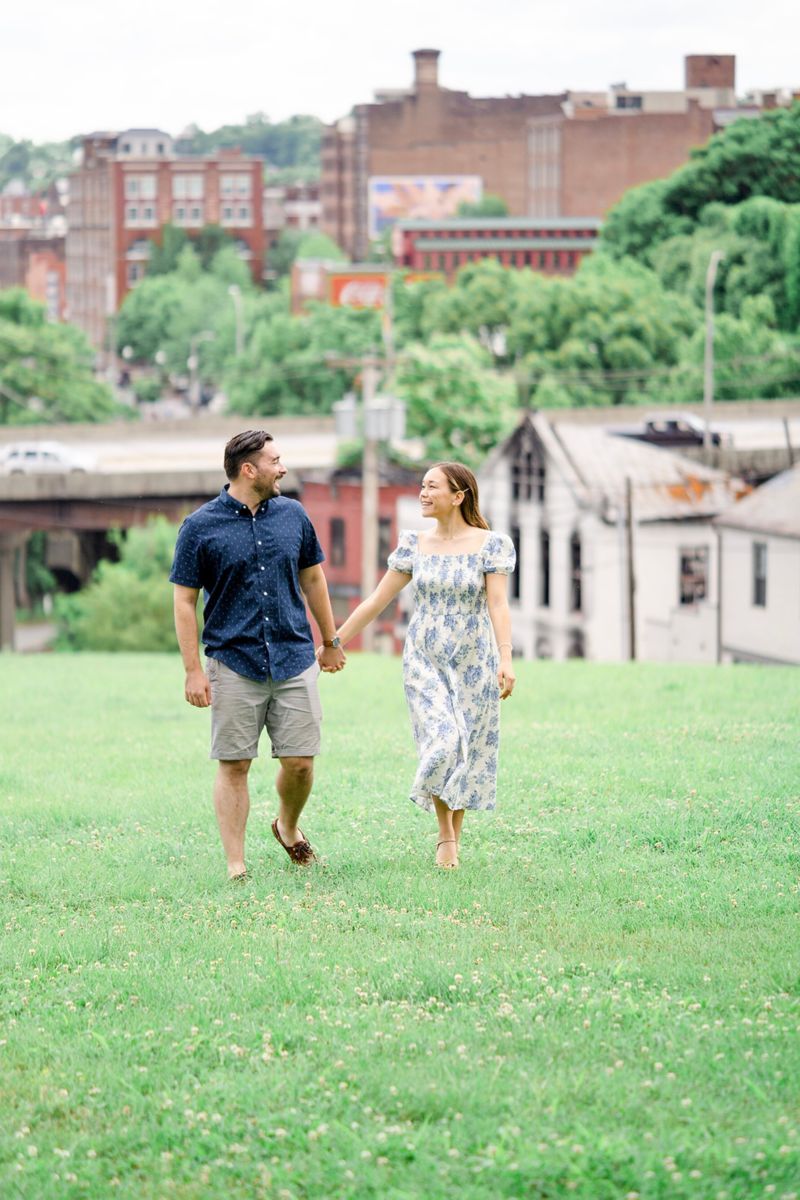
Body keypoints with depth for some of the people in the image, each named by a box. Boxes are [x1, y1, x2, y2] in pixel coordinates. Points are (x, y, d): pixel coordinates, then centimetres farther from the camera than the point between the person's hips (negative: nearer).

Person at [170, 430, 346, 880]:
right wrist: (193, 670, -7)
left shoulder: (293, 514, 7)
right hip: (234, 665, -3)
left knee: (300, 763, 2)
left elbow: (313, 578, 19)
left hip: (295, 660, 3)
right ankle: (237, 866, 5)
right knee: (234, 766, -1)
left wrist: (331, 642, 22)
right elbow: (185, 601, -2)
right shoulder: (201, 527, -4)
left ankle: (288, 827, 31)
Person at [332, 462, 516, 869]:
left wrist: (506, 660, -25)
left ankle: (454, 839, 20)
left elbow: (498, 604, -13)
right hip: (424, 660, 1)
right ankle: (444, 834, 2)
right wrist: (334, 643, 6)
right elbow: (376, 601, 7)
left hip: (474, 662, -1)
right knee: (441, 743, -15)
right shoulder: (415, 545, 4)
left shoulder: (491, 544, -4)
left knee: (469, 750, 4)